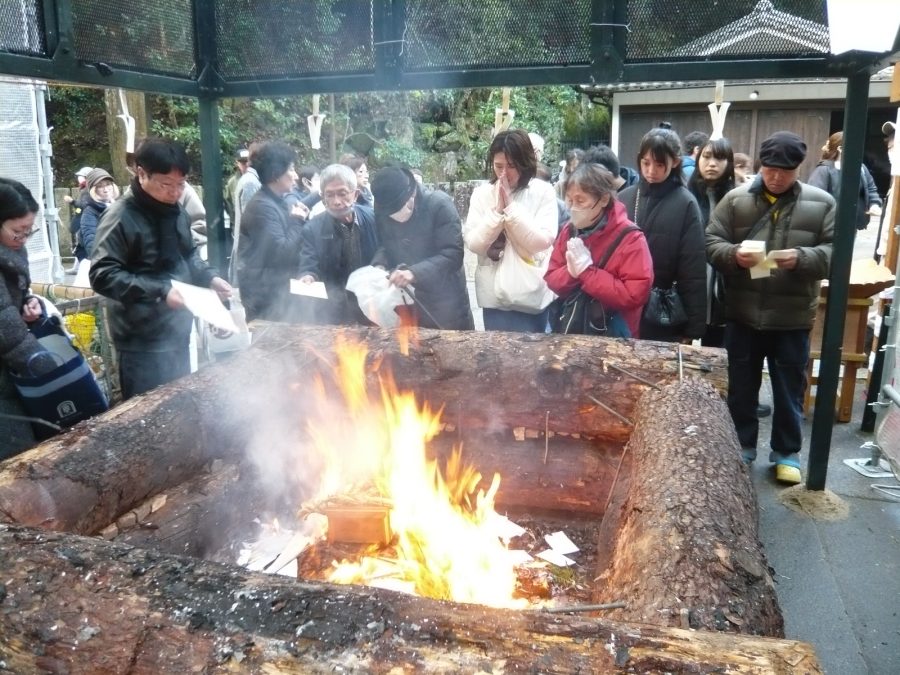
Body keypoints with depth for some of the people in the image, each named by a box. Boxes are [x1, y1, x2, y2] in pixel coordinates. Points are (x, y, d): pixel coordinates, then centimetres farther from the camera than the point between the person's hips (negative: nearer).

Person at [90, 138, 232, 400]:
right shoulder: (121, 217, -16)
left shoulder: (176, 212, 9)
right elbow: (102, 275, -21)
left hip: (178, 331, 8)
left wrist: (209, 277, 4)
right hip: (143, 342, -8)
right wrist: (160, 291, -28)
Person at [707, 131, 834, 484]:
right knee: (740, 386, 13)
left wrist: (802, 258, -22)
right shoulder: (735, 199, 1)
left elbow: (836, 251, -3)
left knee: (789, 389, 11)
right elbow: (711, 242, -1)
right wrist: (733, 254, -21)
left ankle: (787, 452, 27)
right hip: (742, 313, 1)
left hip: (793, 317, 0)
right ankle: (742, 446, 31)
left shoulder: (821, 203, 0)